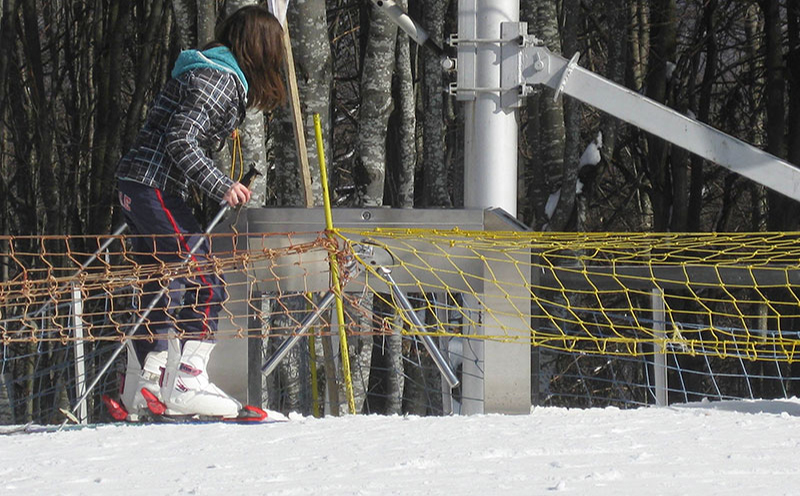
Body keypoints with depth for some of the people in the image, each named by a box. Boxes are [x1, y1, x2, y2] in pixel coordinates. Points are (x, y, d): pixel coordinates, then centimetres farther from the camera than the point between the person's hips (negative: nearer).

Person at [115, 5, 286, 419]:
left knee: (162, 290, 15)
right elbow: (180, 142, -21)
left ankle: (143, 385, 20)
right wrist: (220, 187, -21)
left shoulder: (207, 71, 18)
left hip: (135, 184, 10)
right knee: (206, 284, -11)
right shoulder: (220, 81, -13)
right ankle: (188, 384, -15)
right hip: (155, 187, -10)